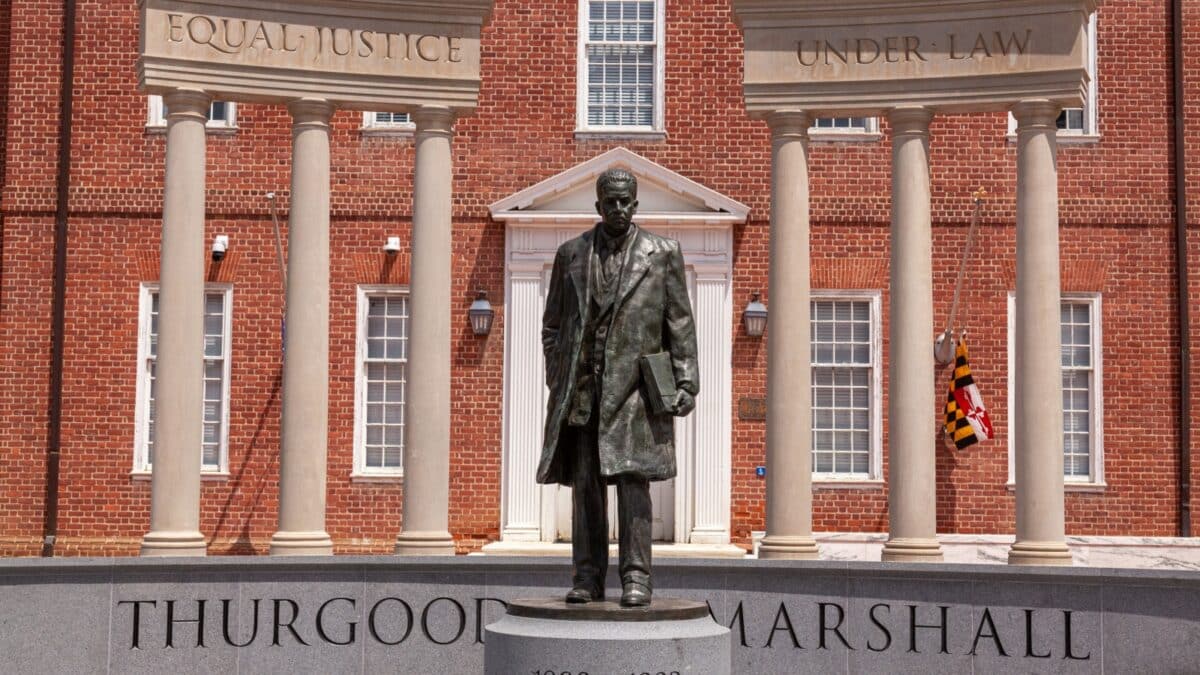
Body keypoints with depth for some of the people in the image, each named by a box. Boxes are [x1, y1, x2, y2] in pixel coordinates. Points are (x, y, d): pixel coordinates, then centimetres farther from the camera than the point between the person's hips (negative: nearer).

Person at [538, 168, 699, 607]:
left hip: (634, 385, -2)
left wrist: (686, 382, -2)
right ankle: (588, 576, 9)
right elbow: (552, 325, 15)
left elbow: (680, 324, 5)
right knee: (585, 484, 3)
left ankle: (636, 576, -4)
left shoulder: (662, 254, 6)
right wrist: (556, 381, 6)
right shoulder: (571, 254, 12)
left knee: (632, 478, -8)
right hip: (581, 388, 3)